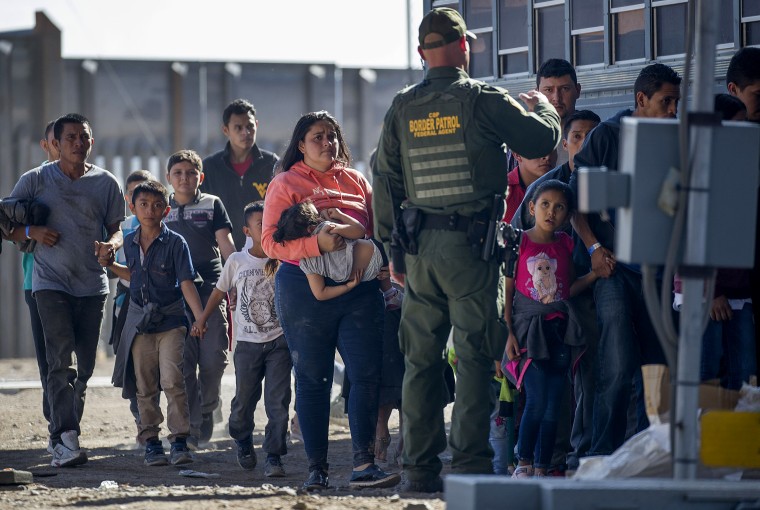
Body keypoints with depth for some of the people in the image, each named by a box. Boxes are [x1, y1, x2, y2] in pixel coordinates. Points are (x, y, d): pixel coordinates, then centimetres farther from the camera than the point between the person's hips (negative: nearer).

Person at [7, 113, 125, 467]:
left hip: (92, 285, 3)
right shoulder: (35, 180, 2)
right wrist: (31, 232, -15)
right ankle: (65, 438, -24)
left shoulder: (105, 183, 8)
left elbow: (117, 227, 11)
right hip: (51, 282, -3)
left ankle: (64, 434, 20)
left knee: (85, 365, 7)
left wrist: (111, 244, -12)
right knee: (61, 361, -16)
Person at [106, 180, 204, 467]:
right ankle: (151, 441, 14)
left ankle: (179, 440, -8)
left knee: (172, 380, -14)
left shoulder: (175, 243, -7)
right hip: (139, 321, 4)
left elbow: (186, 283, -11)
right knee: (145, 385, 6)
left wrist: (201, 318, -19)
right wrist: (110, 265, 13)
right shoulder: (130, 243, 7)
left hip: (170, 320, -4)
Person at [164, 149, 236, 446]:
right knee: (183, 363, -3)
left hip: (211, 290, -1)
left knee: (214, 358, -7)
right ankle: (190, 427, 1)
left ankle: (207, 409, 16)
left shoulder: (212, 205, 9)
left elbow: (225, 244, 3)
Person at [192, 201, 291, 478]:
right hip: (248, 341, 1)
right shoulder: (237, 261, 3)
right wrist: (202, 319, 21)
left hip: (279, 340, -1)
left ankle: (274, 455, -3)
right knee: (244, 399, 5)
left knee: (278, 401, -9)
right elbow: (219, 291, 16)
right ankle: (242, 440, 33)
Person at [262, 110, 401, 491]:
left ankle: (363, 465, -5)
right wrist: (317, 243, -22)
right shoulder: (286, 184, 0)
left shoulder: (356, 181, 14)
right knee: (312, 381, 2)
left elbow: (375, 228, 22)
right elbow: (270, 242, -9)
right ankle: (317, 469, 8)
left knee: (367, 374, -6)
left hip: (359, 289, 3)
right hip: (305, 291, -3)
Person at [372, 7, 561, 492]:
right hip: (471, 244, -4)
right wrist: (543, 107, 21)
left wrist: (393, 250, 18)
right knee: (475, 356, -2)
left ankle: (420, 467, 11)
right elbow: (542, 141, -2)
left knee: (422, 357, 10)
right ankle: (470, 462, -8)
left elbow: (386, 182, 11)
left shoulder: (402, 108, 7)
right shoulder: (483, 99, -6)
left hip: (419, 247, 4)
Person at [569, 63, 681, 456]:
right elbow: (574, 198, 0)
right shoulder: (606, 136, 0)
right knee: (618, 366, -12)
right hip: (614, 264, -5)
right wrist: (594, 247, -10)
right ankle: (604, 453, -6)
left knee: (659, 365, 4)